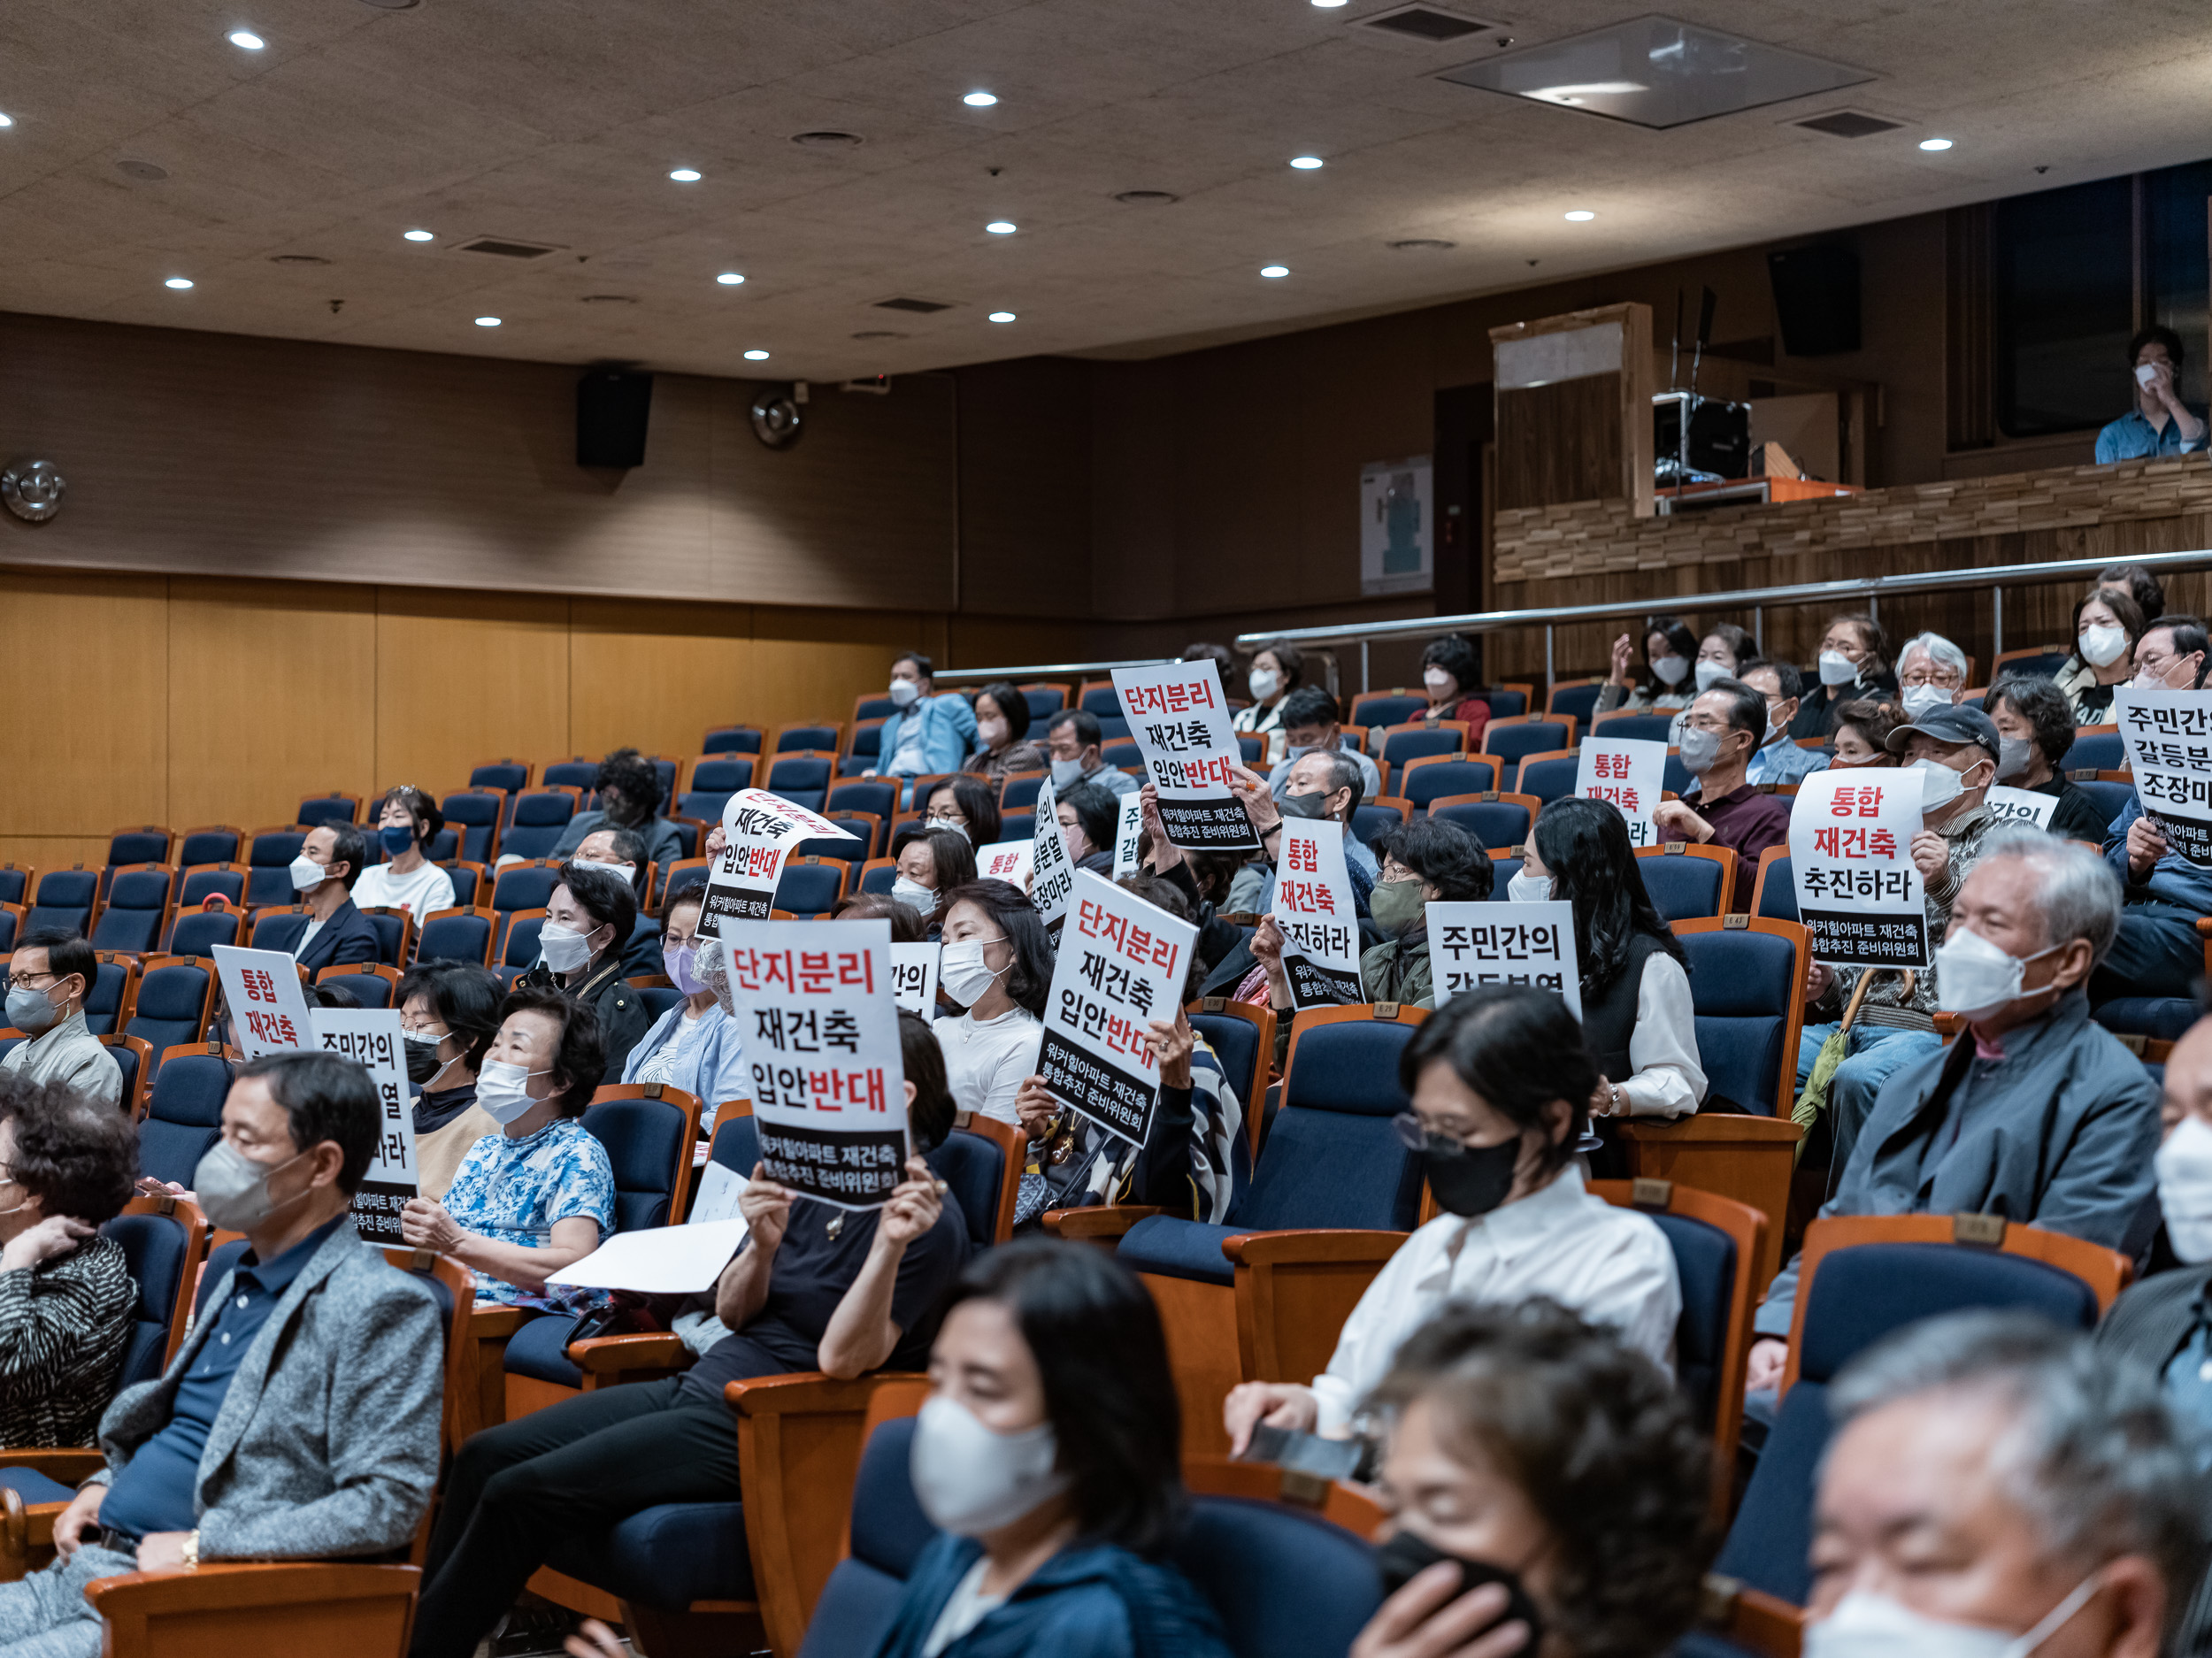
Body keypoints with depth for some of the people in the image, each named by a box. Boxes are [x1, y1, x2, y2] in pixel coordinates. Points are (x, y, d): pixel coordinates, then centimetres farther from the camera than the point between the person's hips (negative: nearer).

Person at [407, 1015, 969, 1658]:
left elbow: (842, 1357, -22)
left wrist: (890, 1245, -34)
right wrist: (763, 1245, -10)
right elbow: (731, 1313, 11)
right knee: (486, 1454, 1)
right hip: (702, 1382, 9)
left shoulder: (928, 1219, -15)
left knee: (518, 1494, -15)